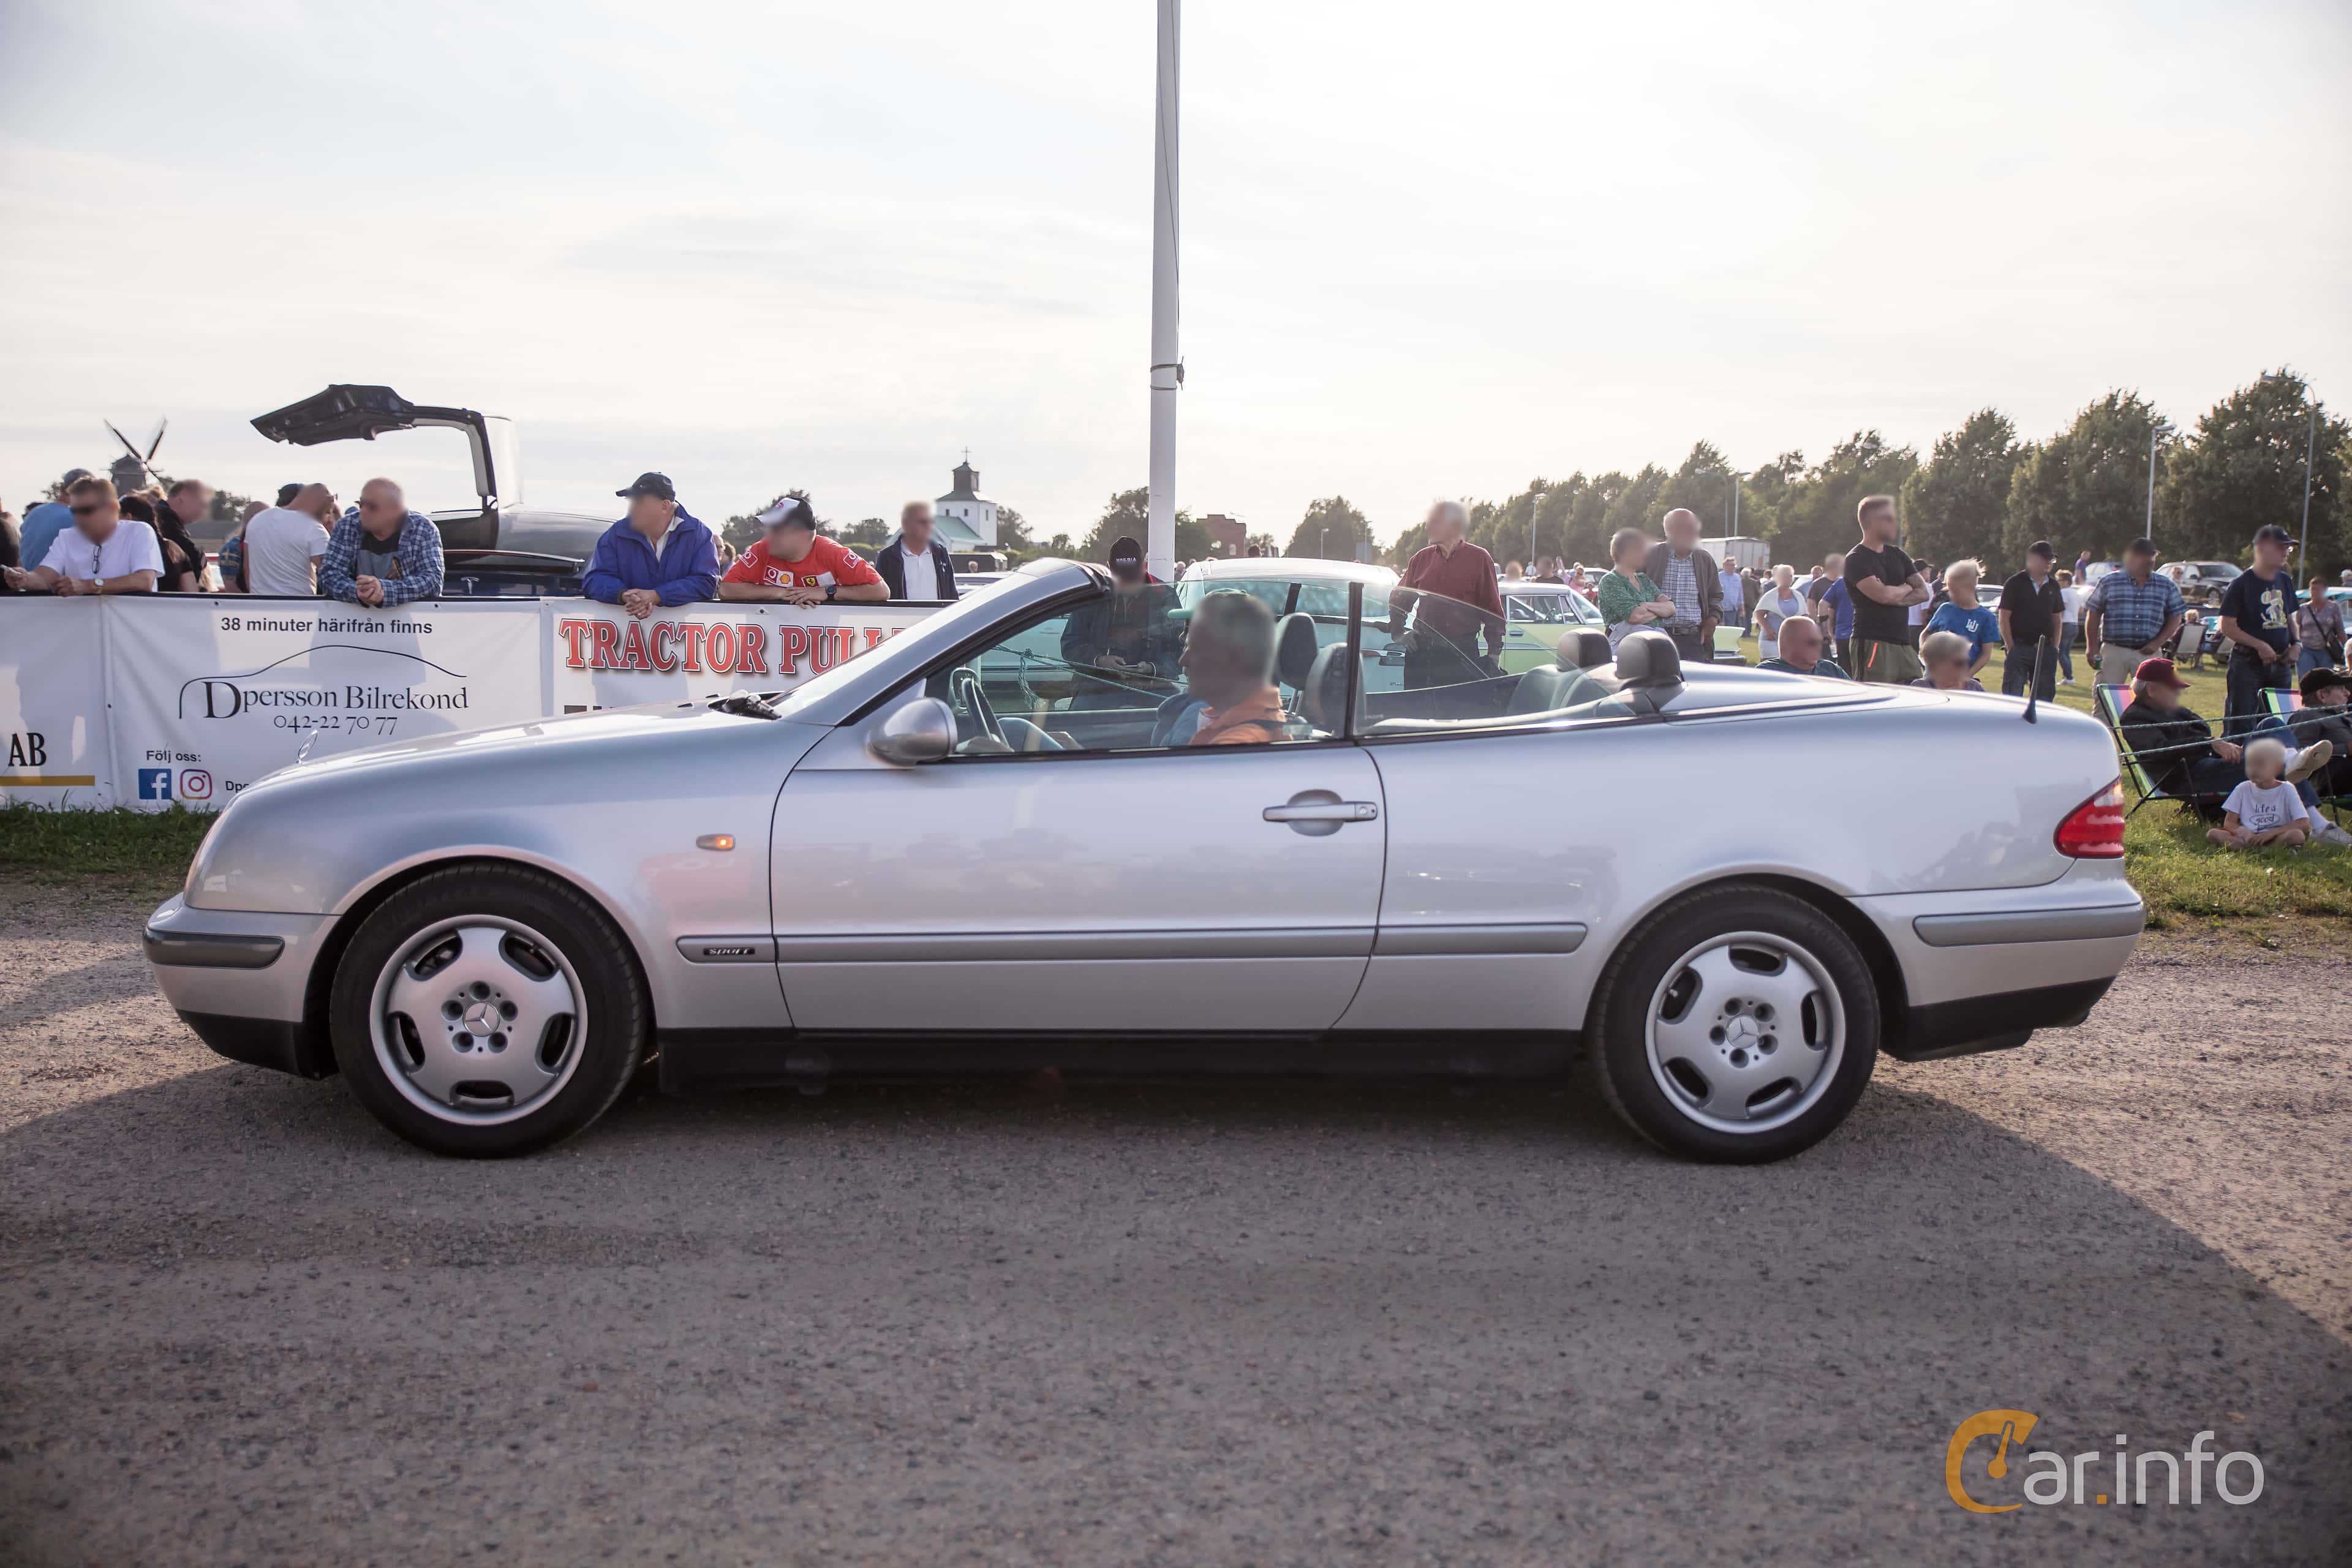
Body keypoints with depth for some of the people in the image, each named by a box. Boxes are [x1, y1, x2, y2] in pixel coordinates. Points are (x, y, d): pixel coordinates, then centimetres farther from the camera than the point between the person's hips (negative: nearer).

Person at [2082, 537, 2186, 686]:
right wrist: (2093, 648, -2)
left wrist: (2158, 643, -3)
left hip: (2148, 652, 2)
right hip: (2114, 651, -2)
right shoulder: (2108, 583, 3)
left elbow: (2175, 618, 10)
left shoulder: (2166, 586, 9)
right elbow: (2093, 616, 4)